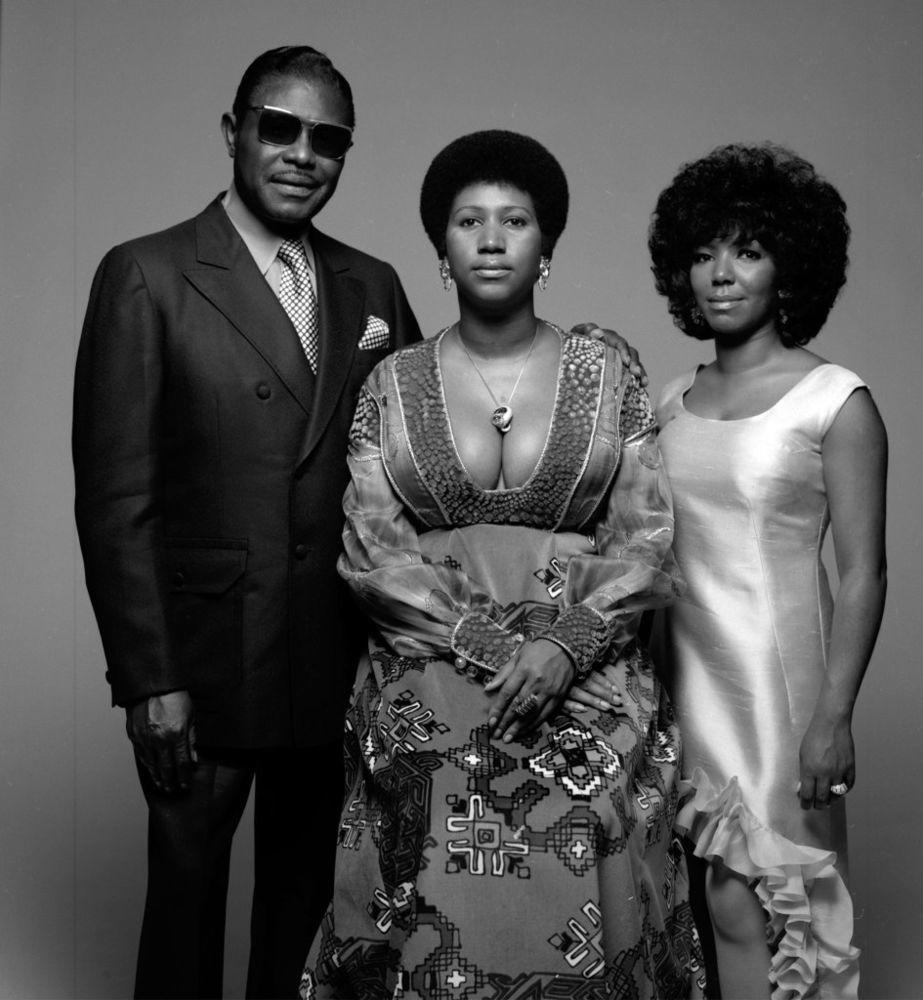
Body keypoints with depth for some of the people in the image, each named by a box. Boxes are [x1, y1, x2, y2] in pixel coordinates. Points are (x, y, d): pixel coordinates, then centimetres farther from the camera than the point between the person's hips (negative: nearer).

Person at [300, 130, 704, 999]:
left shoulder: (606, 376, 3)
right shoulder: (392, 386, 4)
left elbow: (645, 538, -1)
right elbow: (371, 545, -2)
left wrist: (564, 643, -15)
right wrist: (485, 639, -13)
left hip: (586, 692, 0)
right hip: (427, 702, 0)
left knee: (571, 922, 2)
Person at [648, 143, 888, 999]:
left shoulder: (835, 402, -6)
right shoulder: (671, 404, 8)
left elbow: (862, 575, -8)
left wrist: (833, 714, -13)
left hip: (777, 675, -4)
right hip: (684, 678, 4)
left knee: (753, 909, 3)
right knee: (721, 910, 8)